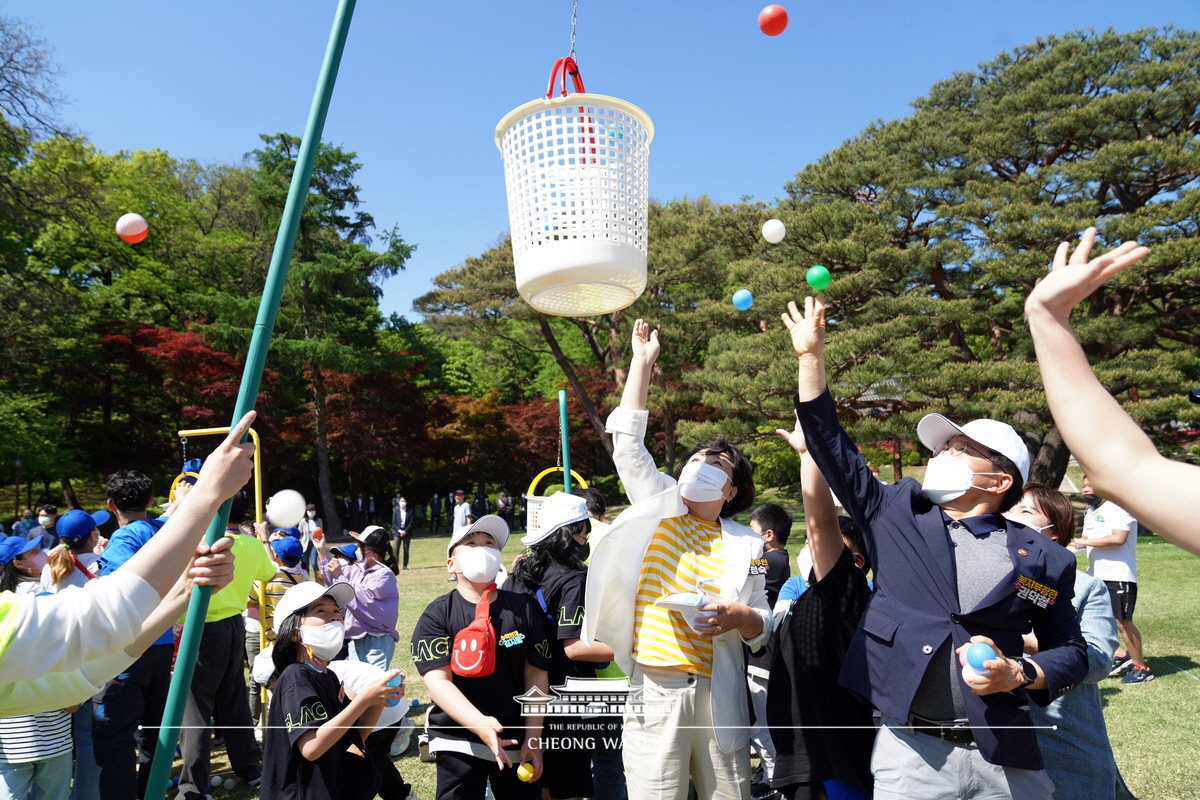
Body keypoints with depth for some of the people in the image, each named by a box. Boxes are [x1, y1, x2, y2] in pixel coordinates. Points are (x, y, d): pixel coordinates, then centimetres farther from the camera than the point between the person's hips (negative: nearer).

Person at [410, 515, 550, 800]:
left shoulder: (524, 609, -1)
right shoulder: (436, 616, -7)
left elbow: (536, 675, 0)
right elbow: (438, 680, -16)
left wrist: (533, 740, -2)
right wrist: (480, 724, -30)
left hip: (516, 742, 2)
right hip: (458, 743, -2)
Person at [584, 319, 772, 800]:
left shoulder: (745, 545, 7)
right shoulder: (660, 507, 7)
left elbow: (763, 630, 8)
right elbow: (627, 444, -3)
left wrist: (740, 617, -16)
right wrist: (642, 362, -5)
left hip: (717, 693, 1)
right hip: (655, 689, -1)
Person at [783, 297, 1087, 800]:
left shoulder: (1041, 559, 2)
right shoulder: (896, 514, 4)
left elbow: (1070, 652, 8)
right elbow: (833, 449, 3)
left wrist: (1019, 675, -13)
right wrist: (812, 355, 1)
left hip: (1003, 758, 0)